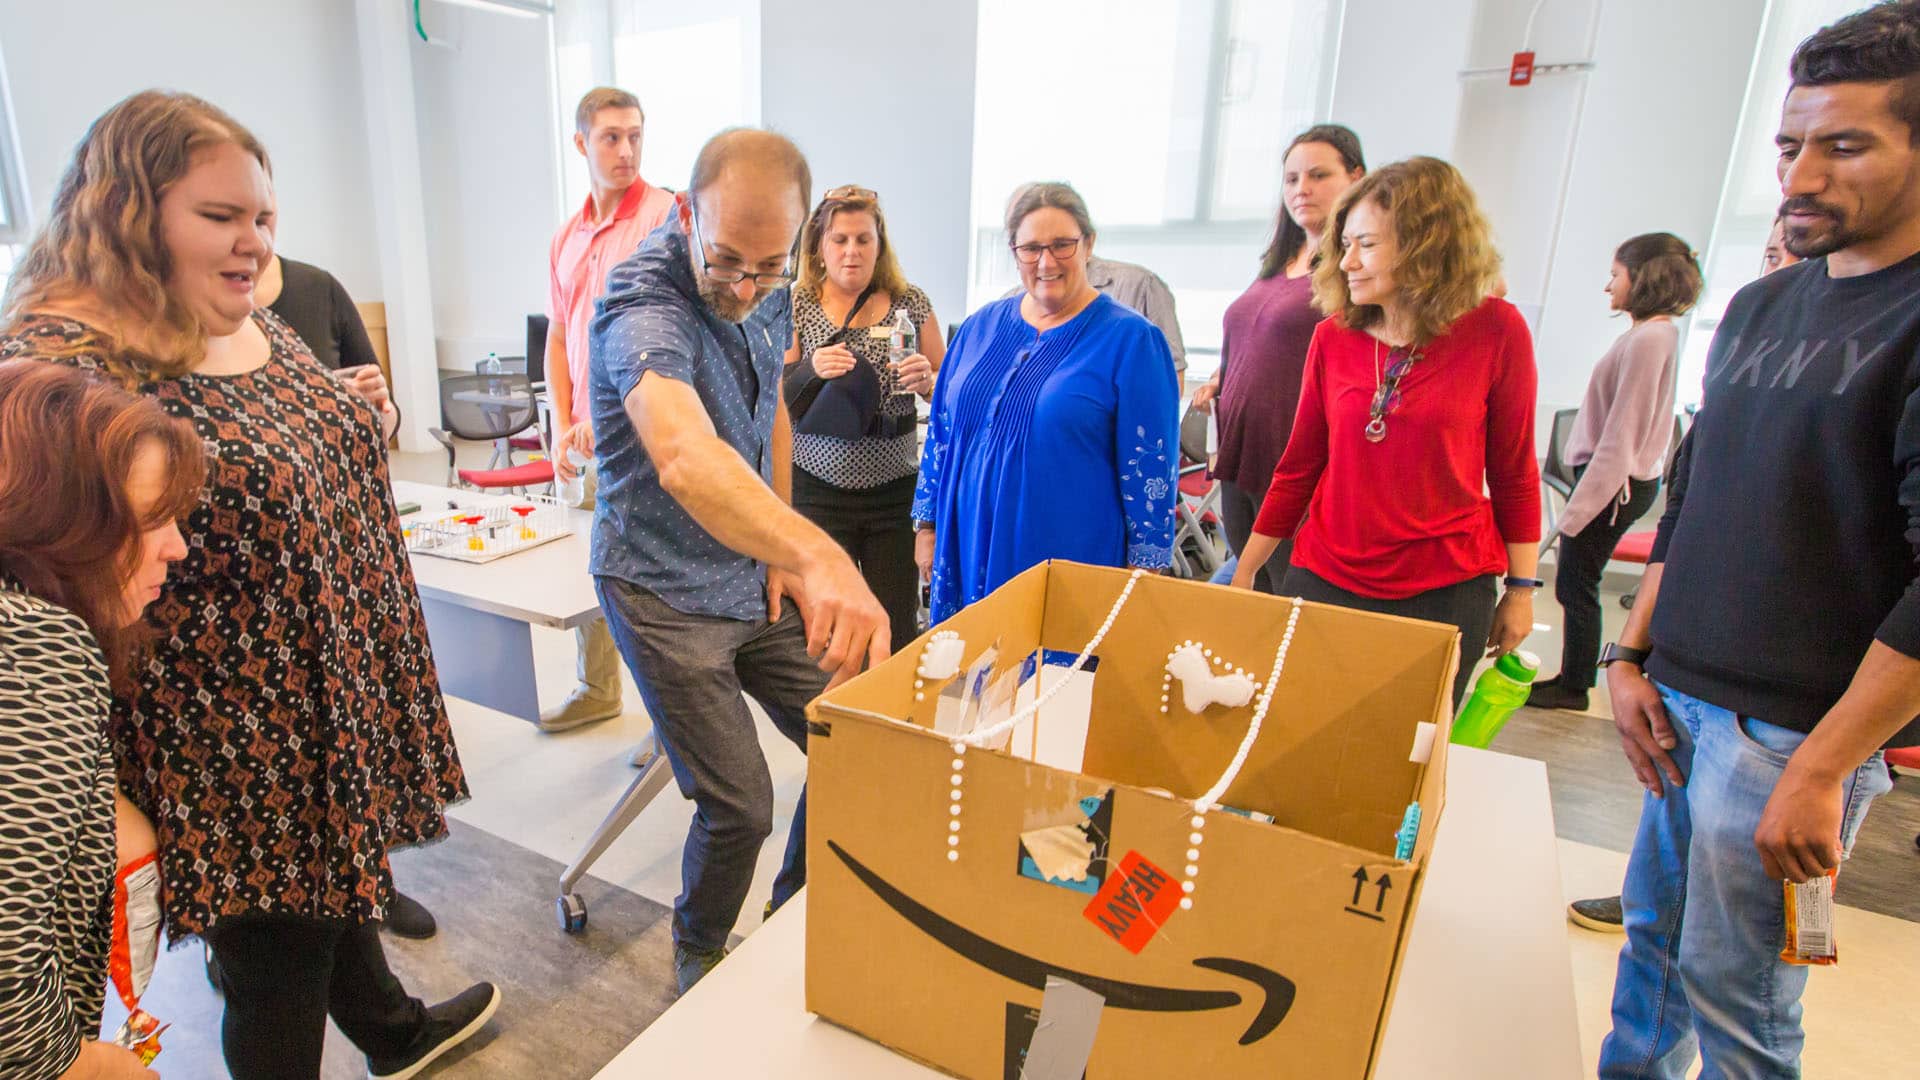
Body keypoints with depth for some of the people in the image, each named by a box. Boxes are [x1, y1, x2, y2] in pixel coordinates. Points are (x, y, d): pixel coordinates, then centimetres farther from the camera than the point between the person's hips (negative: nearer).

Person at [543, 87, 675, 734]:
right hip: (587, 436, 7)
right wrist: (563, 425, 7)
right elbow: (558, 336, 18)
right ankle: (596, 691, 35)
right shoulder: (567, 237, 15)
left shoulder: (665, 214, -8)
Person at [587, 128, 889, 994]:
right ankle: (699, 955, 29)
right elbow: (685, 460, -49)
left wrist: (782, 551, 3)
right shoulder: (644, 304, -28)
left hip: (757, 574, 7)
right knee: (739, 809, -5)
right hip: (667, 592, -6)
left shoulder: (769, 290, -3)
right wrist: (815, 552, -66)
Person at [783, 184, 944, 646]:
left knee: (897, 632, 1)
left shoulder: (911, 303, 6)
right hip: (818, 486, -1)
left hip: (895, 489, 1)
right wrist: (810, 370, -18)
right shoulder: (796, 306, 3)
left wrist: (925, 381, -11)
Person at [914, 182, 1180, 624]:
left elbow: (1150, 467, -7)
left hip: (1073, 563, -4)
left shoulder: (1130, 339, -6)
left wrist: (1144, 572, -7)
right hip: (968, 552, 4)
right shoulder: (980, 327, 8)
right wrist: (927, 526, 12)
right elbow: (941, 432, 13)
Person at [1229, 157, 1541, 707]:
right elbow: (1299, 467, 6)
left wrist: (1521, 590, 3)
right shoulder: (1332, 337, 1)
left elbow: (1514, 472, 1)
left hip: (1445, 591, -2)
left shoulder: (1495, 330, -6)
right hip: (1323, 578, 2)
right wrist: (1244, 573, 7)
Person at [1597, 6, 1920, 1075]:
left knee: (1734, 989, 6)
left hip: (1796, 731, -6)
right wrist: (1630, 654, 9)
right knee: (1653, 929, 18)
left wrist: (1820, 770, -18)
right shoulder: (1760, 305, 10)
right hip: (1681, 703, 7)